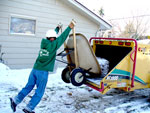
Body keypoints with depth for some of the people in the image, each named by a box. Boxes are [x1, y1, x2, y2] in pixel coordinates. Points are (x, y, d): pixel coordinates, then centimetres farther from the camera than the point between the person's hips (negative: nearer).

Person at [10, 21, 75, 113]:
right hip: (43, 71, -7)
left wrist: (57, 28, 38)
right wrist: (69, 27, -2)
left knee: (28, 87, 19)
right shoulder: (52, 45, -11)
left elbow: (52, 35, 24)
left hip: (35, 69, 7)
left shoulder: (44, 43, 8)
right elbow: (62, 38, -7)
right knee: (39, 92, 6)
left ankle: (15, 100, 15)